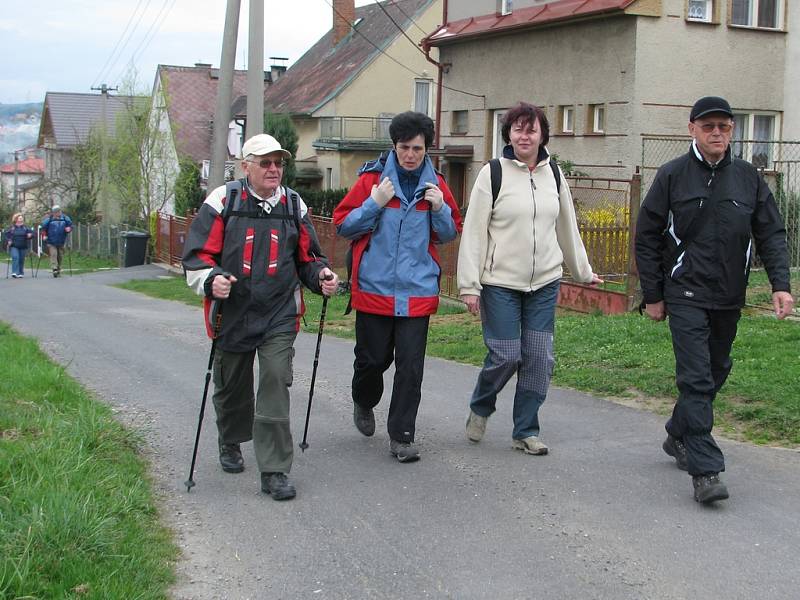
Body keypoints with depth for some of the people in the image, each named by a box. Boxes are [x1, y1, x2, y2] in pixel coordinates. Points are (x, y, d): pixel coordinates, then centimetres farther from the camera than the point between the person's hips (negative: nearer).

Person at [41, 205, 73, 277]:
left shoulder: (65, 218, 4)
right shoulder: (49, 219, -3)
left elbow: (70, 225, 11)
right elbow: (43, 228, 4)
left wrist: (69, 229, -11)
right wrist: (44, 235, -9)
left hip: (61, 242, 3)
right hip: (51, 242, -3)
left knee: (60, 256, 10)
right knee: (53, 254, -17)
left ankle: (58, 269, 24)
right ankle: (54, 269, -24)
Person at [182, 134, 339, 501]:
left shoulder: (294, 206, 7)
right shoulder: (223, 202, -4)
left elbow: (308, 257, 16)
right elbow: (197, 254, -5)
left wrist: (320, 275, -5)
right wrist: (211, 280, -24)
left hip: (280, 315, 1)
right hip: (233, 313, -1)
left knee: (276, 384, -11)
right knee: (232, 386, 15)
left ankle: (274, 471, -6)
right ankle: (231, 443, 45)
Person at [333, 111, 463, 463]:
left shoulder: (436, 185, 7)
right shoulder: (372, 179, -2)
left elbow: (450, 235, 16)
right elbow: (342, 225, -1)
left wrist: (440, 208, -4)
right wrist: (374, 203, -14)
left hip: (417, 291, 1)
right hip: (374, 288, -1)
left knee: (410, 367, -1)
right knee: (372, 359, 10)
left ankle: (401, 437, 8)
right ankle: (364, 403, 41)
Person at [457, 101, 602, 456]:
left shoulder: (554, 174, 8)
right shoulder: (493, 174, -5)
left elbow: (567, 227, 19)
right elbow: (474, 232, -7)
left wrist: (583, 272, 24)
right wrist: (469, 285, -11)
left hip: (545, 284, 4)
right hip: (500, 284, -4)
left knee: (539, 357, 2)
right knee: (505, 356, -6)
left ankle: (526, 431, 14)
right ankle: (480, 408, 24)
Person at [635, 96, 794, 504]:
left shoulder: (748, 178, 6)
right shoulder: (672, 176, -2)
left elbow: (771, 234, 7)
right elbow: (647, 237, 1)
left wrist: (780, 284, -7)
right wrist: (652, 295, -1)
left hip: (729, 298, 4)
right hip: (686, 296, -4)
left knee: (715, 373, 15)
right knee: (696, 378, -11)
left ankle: (678, 436, 36)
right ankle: (705, 470, -12)